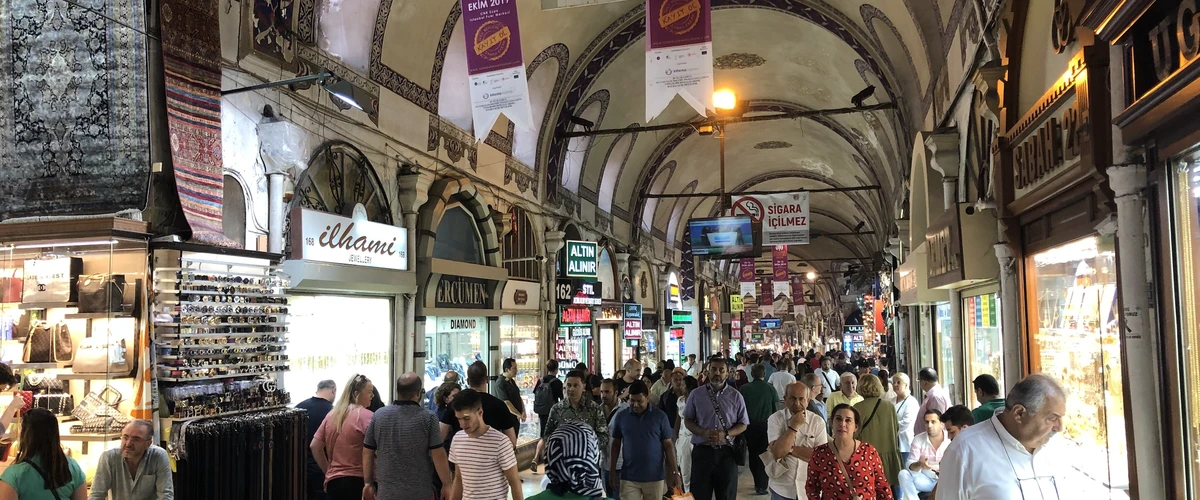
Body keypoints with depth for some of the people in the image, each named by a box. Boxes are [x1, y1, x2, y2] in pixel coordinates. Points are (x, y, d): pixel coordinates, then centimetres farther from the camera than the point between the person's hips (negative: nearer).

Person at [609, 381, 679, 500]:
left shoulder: (660, 416, -2)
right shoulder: (621, 416, 0)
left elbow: (668, 445, 2)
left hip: (655, 477, 0)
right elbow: (616, 444, 8)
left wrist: (674, 472, -1)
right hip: (629, 478, 0)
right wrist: (612, 470, 4)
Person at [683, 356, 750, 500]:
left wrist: (725, 434, -14)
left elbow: (743, 424, 5)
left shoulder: (735, 396, 1)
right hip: (702, 451, 0)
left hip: (726, 452, 0)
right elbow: (688, 420, 7)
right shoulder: (696, 394, 2)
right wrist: (703, 433, -13)